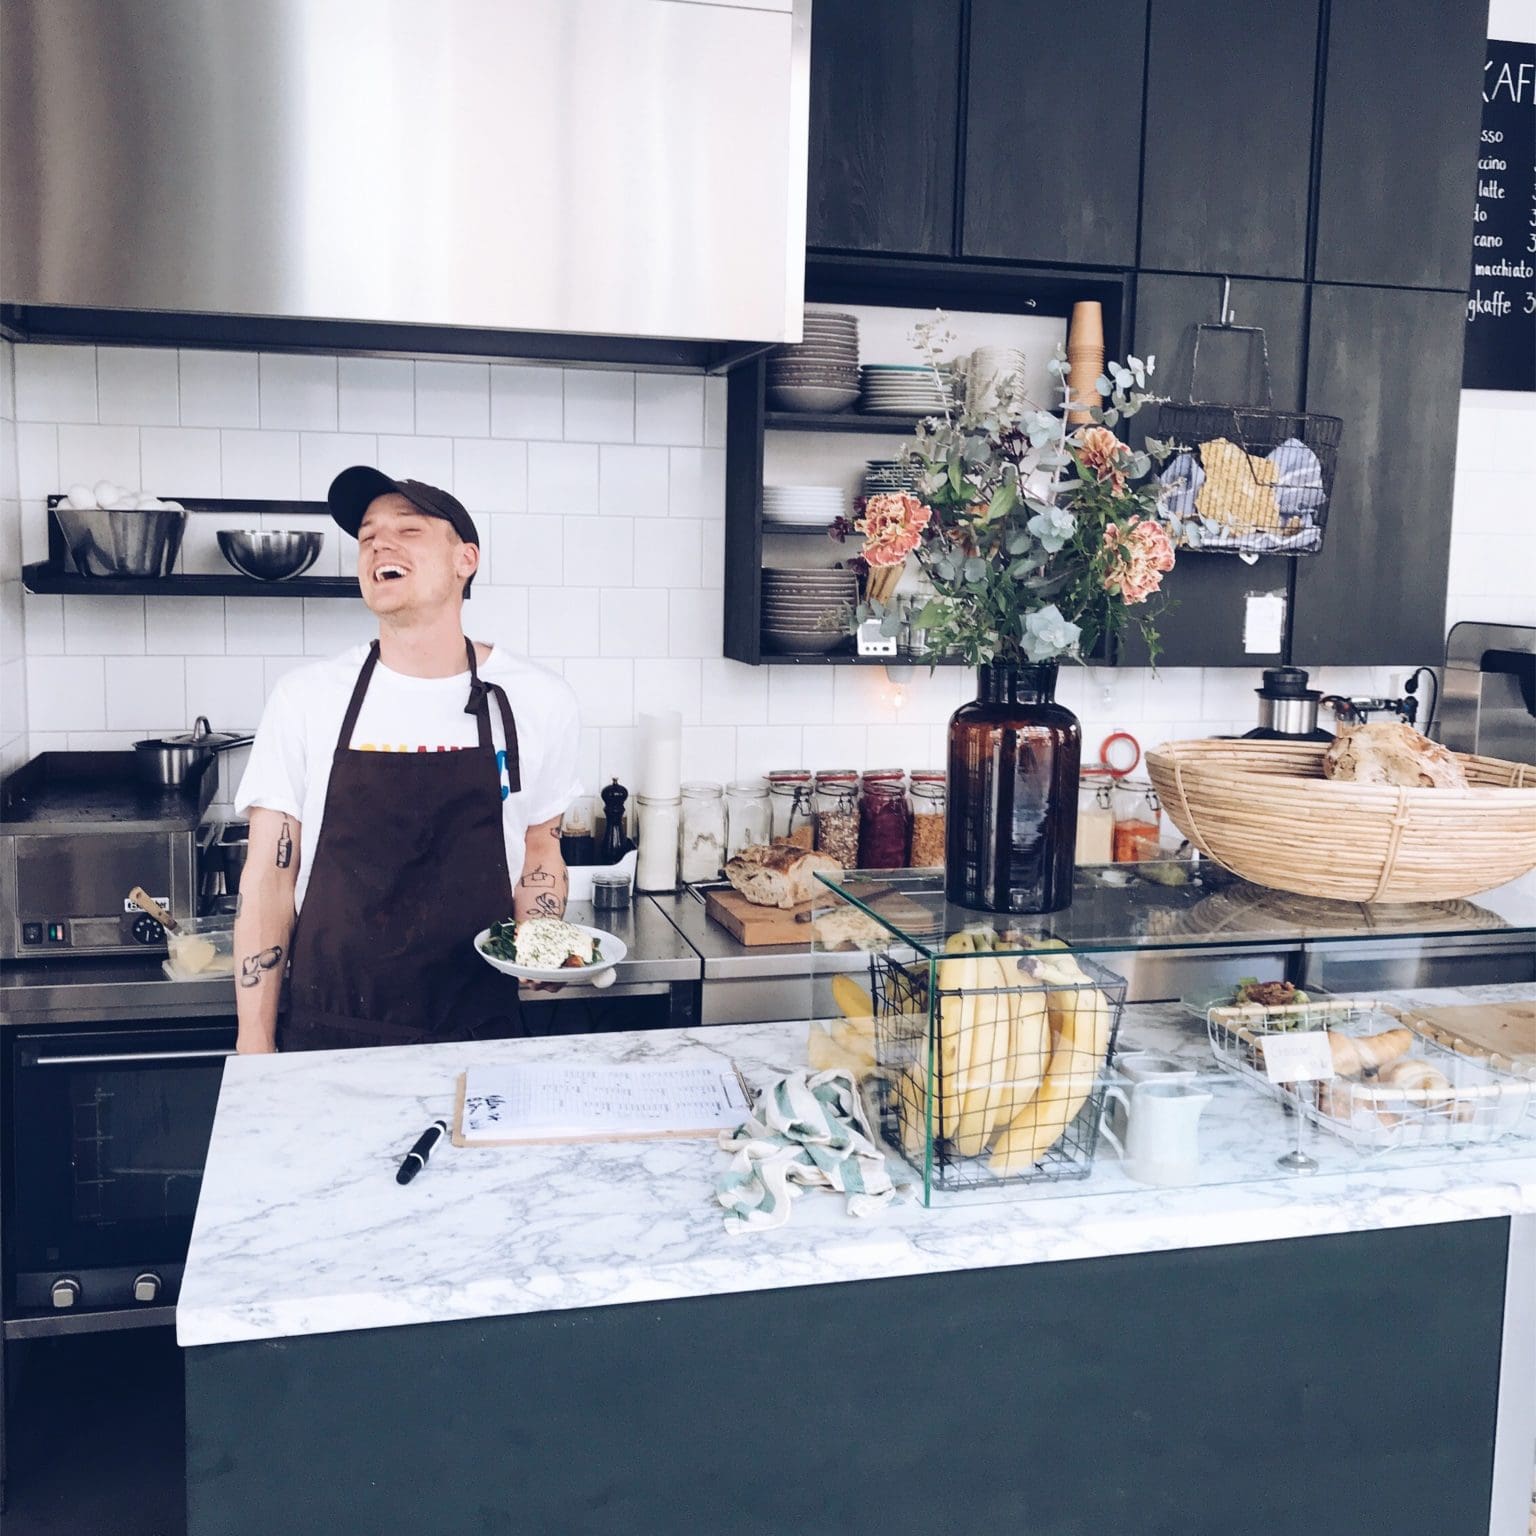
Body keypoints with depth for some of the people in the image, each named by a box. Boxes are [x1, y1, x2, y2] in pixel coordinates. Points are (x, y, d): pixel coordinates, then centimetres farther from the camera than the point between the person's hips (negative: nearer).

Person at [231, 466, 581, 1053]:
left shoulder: (537, 698, -1)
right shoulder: (305, 696, -3)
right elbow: (269, 876, -1)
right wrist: (254, 1047, -6)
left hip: (480, 1036, 1)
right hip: (327, 1035, 0)